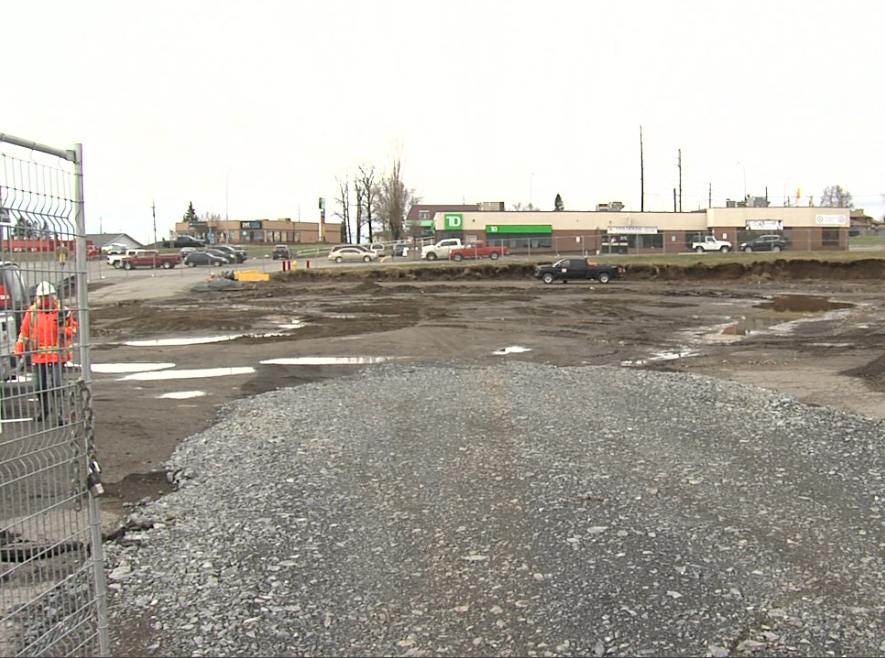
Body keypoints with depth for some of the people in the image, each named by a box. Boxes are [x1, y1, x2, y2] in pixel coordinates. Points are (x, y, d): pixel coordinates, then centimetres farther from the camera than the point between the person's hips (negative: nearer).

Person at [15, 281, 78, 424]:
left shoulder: (62, 311, -1)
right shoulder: (32, 312, 2)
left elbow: (73, 330, 5)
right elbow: (24, 333, 8)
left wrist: (63, 327, -17)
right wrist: (21, 354, 9)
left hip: (57, 355, -2)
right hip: (38, 356, 3)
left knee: (55, 385, -10)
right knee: (40, 386, 12)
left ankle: (59, 413, -1)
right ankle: (44, 409, 35)